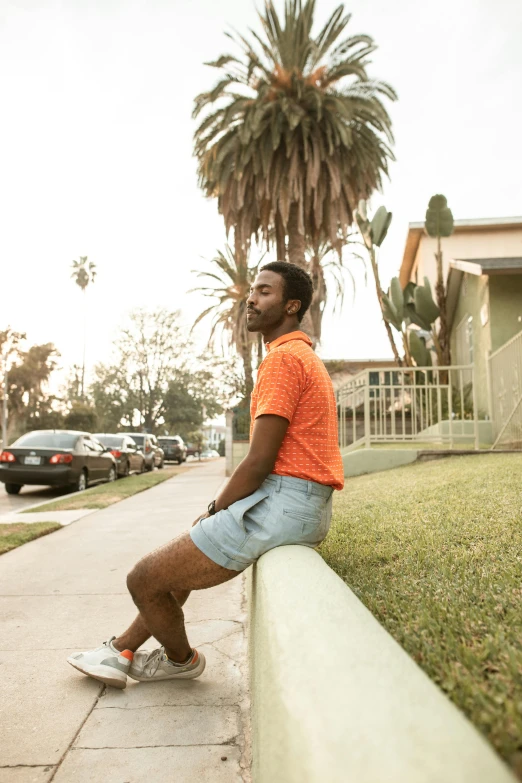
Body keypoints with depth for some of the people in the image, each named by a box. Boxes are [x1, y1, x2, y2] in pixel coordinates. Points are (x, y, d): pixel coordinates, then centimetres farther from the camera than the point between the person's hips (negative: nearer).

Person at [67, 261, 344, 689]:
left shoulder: (282, 357, -15)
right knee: (183, 553, 25)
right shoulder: (305, 356, 19)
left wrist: (214, 511, -3)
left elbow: (259, 462, -20)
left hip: (282, 506, -11)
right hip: (306, 506, 11)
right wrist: (221, 508, 14)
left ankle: (180, 658, 25)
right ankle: (123, 649, 35)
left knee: (144, 578, -2)